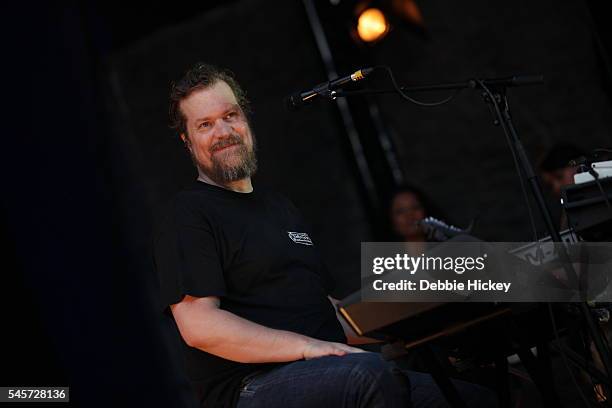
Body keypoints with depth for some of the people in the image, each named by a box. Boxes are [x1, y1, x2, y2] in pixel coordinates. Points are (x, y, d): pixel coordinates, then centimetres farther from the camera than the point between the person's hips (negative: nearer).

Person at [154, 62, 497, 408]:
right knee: (370, 372, -36)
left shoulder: (280, 206, 24)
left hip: (331, 373, 7)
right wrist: (306, 347, -23)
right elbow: (198, 325, -16)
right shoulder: (188, 216, -2)